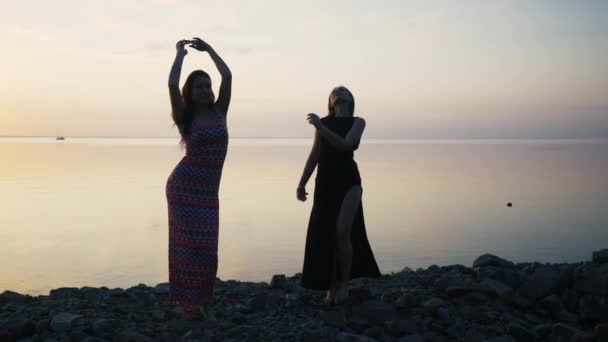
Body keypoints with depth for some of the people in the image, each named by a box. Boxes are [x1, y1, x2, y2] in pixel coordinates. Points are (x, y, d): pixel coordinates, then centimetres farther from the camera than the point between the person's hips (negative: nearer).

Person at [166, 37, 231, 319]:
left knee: (206, 246, 7)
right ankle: (188, 302, 9)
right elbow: (172, 84, -15)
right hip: (184, 186, -4)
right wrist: (180, 53, 0)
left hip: (208, 190, 4)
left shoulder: (218, 112, 7)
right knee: (189, 242, -1)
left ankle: (200, 300, 19)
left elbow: (227, 76, 1)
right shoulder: (185, 117, -3)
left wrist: (208, 49, 11)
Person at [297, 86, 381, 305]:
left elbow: (345, 144, -12)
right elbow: (314, 156, 16)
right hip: (325, 184, 3)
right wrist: (302, 183, 12)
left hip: (348, 183, -3)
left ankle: (344, 283, 4)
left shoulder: (357, 122, 6)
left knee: (341, 232, -15)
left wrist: (320, 128, -20)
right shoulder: (323, 122, 15)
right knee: (325, 236, 2)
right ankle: (331, 288, 15)